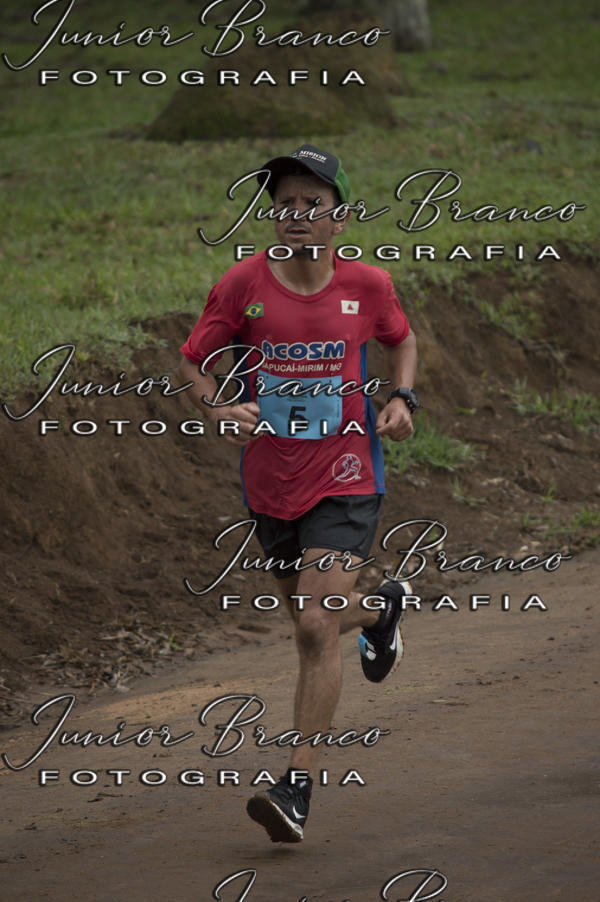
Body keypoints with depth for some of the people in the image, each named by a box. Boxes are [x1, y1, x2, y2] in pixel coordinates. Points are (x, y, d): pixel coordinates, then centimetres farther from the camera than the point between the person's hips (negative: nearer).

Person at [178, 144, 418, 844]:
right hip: (270, 486, 3)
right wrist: (219, 410, -19)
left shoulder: (366, 285, -4)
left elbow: (401, 340, 17)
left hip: (343, 483, -2)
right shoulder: (244, 284, -7)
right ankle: (382, 609, 55)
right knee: (311, 623, 19)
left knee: (316, 630, -16)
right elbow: (193, 363, 1)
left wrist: (401, 398, -1)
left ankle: (298, 789, -14)